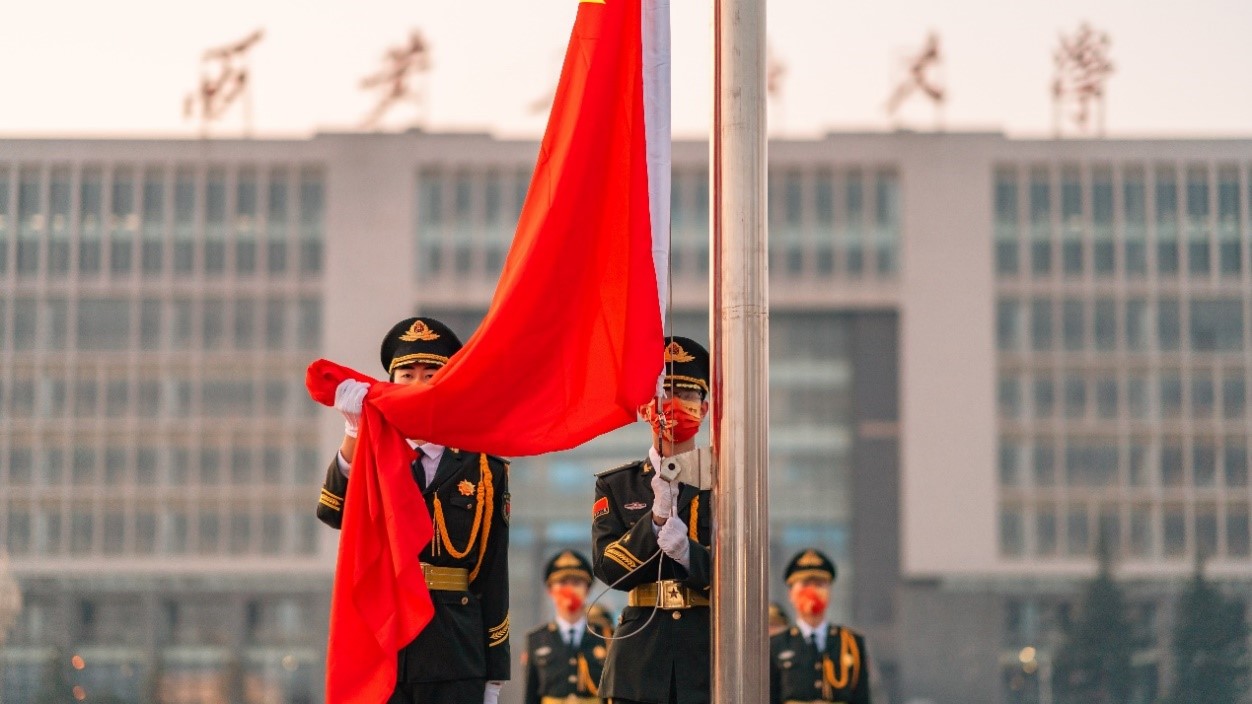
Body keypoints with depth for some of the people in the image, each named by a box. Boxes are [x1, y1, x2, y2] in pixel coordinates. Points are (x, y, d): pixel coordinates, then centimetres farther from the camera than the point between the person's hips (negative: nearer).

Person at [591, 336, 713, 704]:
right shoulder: (616, 486, 11)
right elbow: (608, 567, -1)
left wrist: (687, 551, -19)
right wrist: (656, 517, -16)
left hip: (711, 660, -1)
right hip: (640, 665, 1)